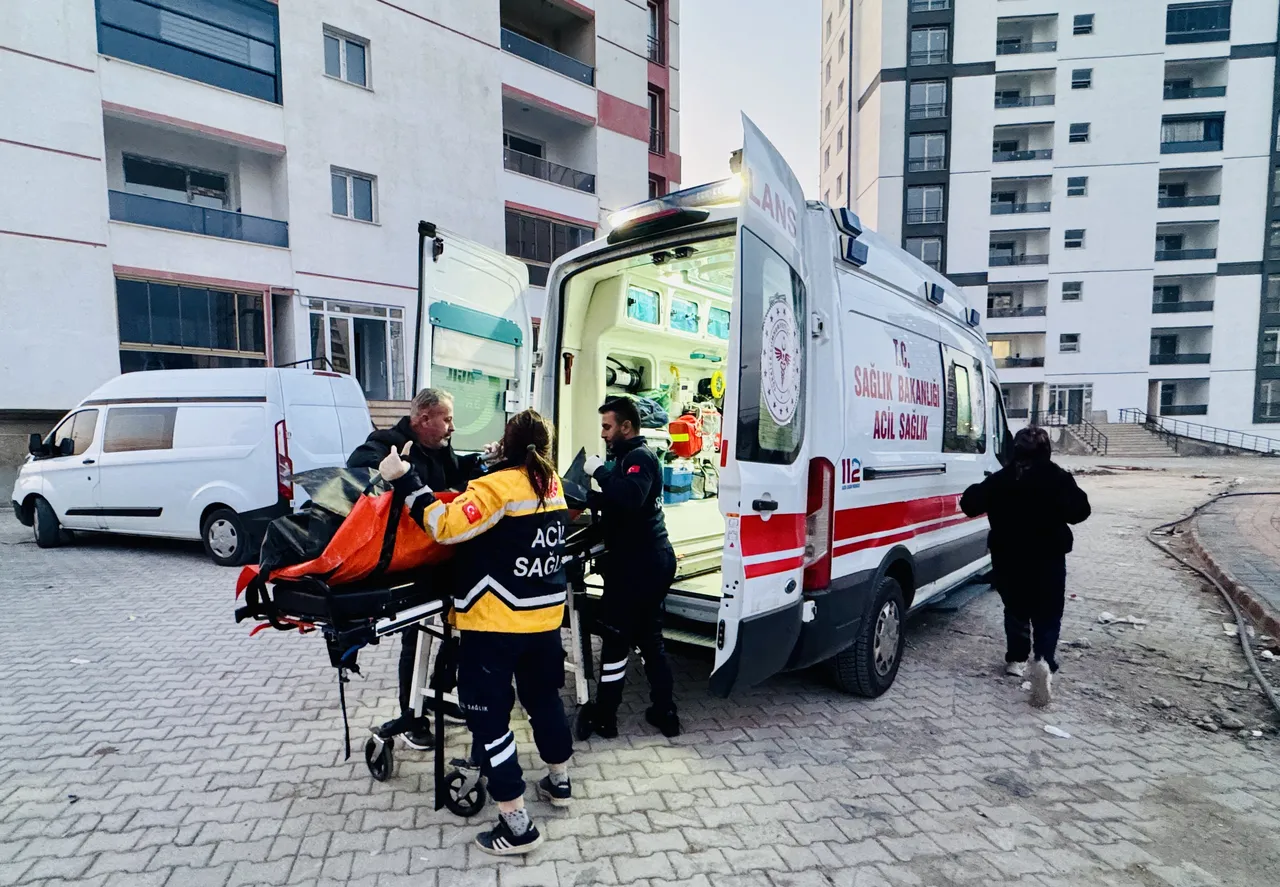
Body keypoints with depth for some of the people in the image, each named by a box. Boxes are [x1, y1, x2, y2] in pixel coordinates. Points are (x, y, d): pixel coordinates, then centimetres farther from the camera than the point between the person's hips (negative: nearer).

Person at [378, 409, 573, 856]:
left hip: (495, 622, -7)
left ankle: (516, 825, 11)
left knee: (489, 717, 4)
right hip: (546, 615, 7)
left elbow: (445, 525, -22)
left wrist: (404, 480, -17)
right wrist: (497, 466, 27)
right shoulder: (551, 482, 5)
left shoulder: (497, 487, -18)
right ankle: (559, 782, 42)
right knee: (544, 698, 24)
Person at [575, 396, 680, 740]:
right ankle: (664, 712, 23)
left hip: (639, 564, -11)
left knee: (615, 637, 0)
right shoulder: (631, 457, 19)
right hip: (649, 561, 11)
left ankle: (603, 717, 12)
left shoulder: (640, 457, -13)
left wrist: (600, 471, -22)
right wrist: (590, 499, 9)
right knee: (648, 637, 15)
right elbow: (618, 501, 24)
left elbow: (630, 497, -32)